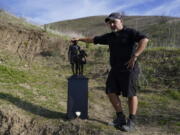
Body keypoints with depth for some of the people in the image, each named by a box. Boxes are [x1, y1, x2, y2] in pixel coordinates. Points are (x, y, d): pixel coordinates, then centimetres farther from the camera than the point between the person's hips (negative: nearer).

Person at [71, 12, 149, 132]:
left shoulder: (130, 32, -6)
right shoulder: (110, 36, 14)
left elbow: (144, 40, -21)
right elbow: (94, 39, 23)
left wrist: (135, 56, -27)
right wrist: (79, 39, 26)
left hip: (129, 69, -7)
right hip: (115, 69, 7)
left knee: (131, 94, 0)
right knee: (111, 92, 5)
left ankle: (132, 122, 13)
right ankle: (121, 117, 18)